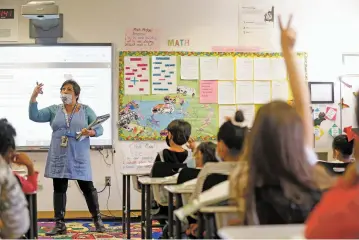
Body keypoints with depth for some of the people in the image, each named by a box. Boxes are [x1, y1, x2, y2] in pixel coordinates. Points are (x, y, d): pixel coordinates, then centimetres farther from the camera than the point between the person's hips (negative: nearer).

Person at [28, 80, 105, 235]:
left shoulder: (86, 110, 3)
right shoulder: (54, 110, 8)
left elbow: (99, 129, -1)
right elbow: (34, 116, -4)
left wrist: (91, 132, -22)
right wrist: (34, 96, -14)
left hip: (79, 158, -2)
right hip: (59, 158, 2)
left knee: (87, 187, 2)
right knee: (59, 189, 4)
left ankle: (97, 219, 17)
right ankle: (60, 224, 11)